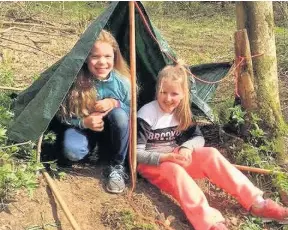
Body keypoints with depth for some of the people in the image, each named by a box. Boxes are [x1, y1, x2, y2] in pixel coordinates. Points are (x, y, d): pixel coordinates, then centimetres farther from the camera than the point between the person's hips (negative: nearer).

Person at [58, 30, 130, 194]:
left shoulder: (122, 80, -20)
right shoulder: (76, 82, -22)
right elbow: (64, 117, -10)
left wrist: (114, 103, -27)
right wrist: (84, 122, -30)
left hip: (112, 130, 1)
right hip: (84, 129, -1)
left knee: (119, 114, -34)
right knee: (72, 151, -33)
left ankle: (117, 167, -14)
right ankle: (94, 146, 6)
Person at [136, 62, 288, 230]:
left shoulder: (181, 111, 0)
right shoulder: (146, 115, -19)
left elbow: (198, 137, 2)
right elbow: (136, 153, -22)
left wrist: (185, 148, -21)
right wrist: (166, 157, -36)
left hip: (174, 156, 6)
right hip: (150, 162, -5)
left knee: (211, 154, -19)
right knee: (175, 170, -39)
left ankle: (256, 203, -23)